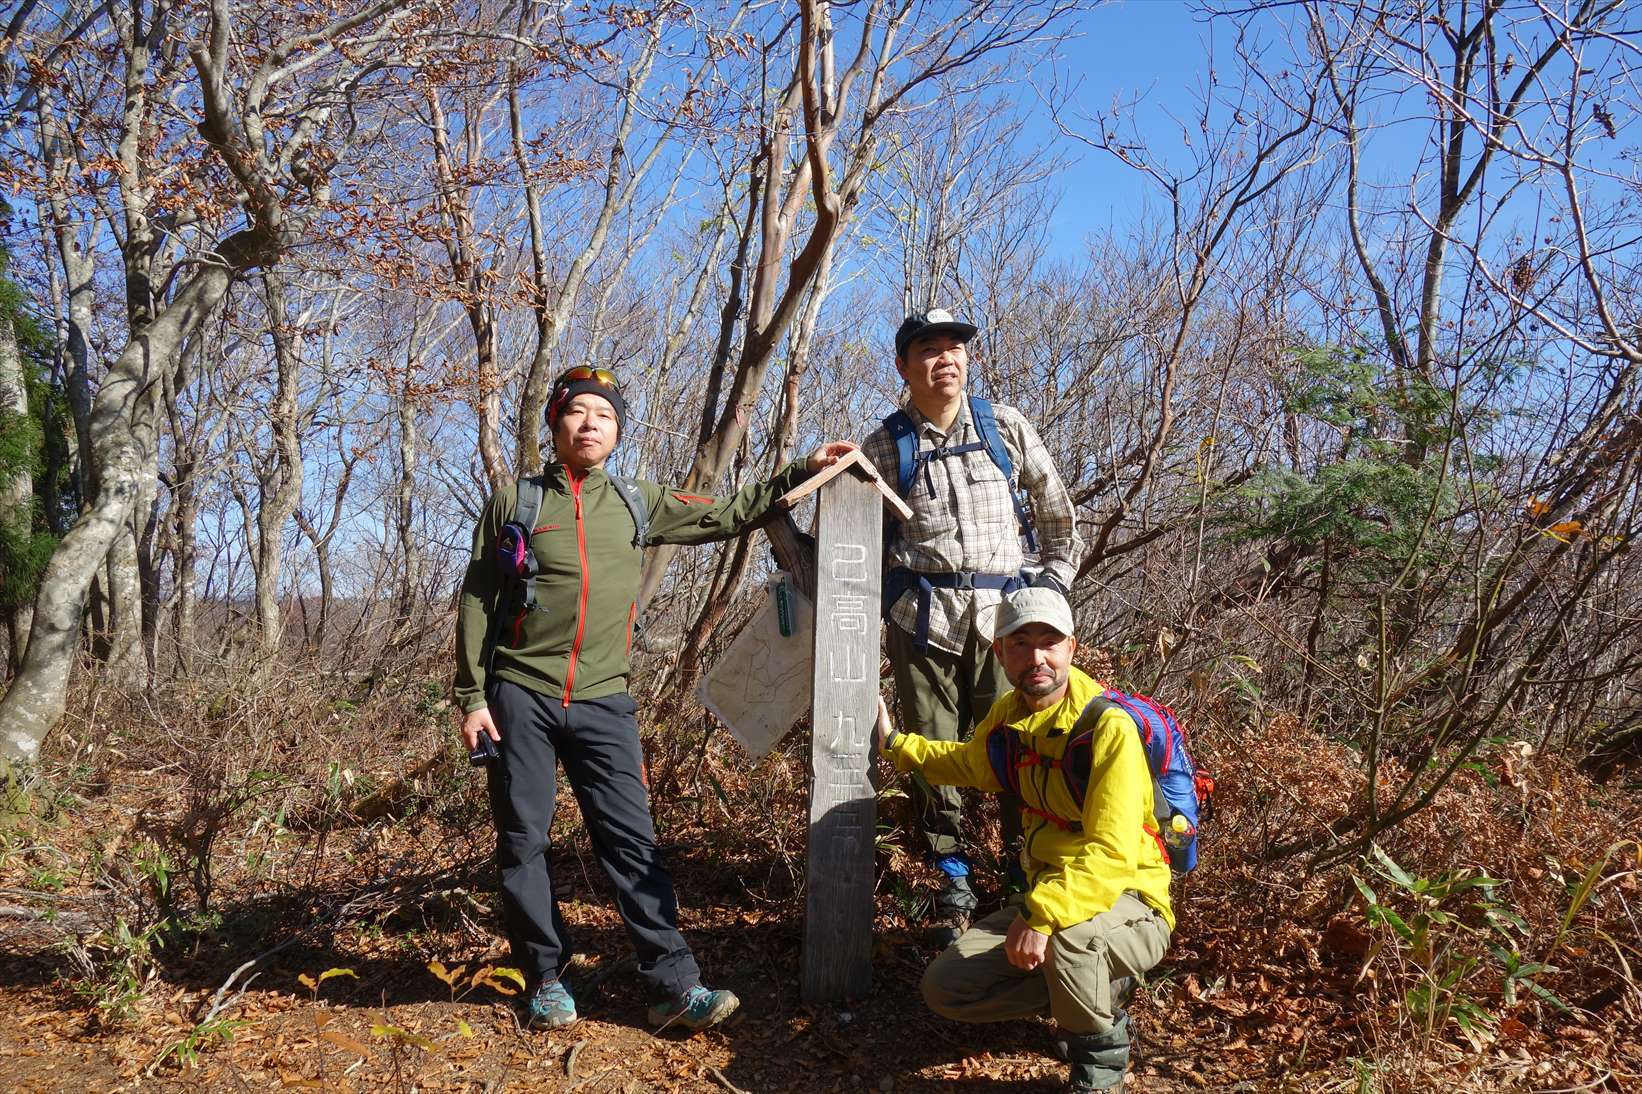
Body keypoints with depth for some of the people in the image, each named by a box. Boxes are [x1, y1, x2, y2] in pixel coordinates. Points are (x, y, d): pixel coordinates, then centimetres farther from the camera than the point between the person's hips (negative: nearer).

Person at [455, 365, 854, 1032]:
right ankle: (546, 979, 18)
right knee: (523, 841, 4)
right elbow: (477, 602, 3)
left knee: (631, 841, -1)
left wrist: (800, 473, 9)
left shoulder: (637, 505, 10)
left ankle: (674, 984, 2)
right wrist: (472, 697, -2)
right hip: (520, 696, -1)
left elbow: (724, 517, 15)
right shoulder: (515, 501, 3)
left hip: (602, 702, 2)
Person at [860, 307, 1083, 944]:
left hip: (1002, 615, 0)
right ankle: (953, 885, 17)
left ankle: (1028, 872, 16)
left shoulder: (1006, 428, 8)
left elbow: (1058, 516, 16)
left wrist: (1054, 585, 12)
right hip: (921, 620, 0)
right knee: (932, 753, 3)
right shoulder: (884, 448, 6)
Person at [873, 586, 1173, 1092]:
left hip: (1128, 904, -7)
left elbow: (1112, 854, -33)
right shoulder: (1008, 715, 0)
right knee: (945, 987, -4)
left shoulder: (1109, 727, -23)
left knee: (1070, 935, -40)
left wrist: (1043, 915, -45)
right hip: (1046, 895, 7)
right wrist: (894, 742, 19)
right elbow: (971, 764, 25)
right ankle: (1098, 987, 10)